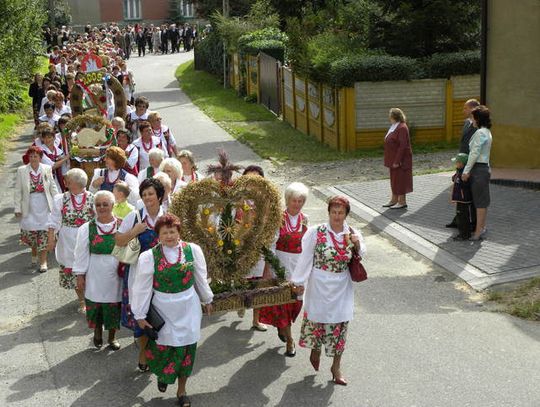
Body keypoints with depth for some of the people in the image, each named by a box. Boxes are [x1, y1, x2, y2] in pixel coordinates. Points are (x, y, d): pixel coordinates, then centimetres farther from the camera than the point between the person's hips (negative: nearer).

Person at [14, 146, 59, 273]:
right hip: (29, 208, 0)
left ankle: (43, 261, 11)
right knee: (30, 232, 2)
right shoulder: (21, 170, -2)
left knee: (44, 233, 0)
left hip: (44, 207, 0)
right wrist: (17, 209, -2)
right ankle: (34, 255, 30)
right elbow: (18, 191, 1)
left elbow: (53, 188, 8)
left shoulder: (47, 169, 1)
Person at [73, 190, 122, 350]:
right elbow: (81, 255, 0)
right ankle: (97, 334, 37)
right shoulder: (87, 229, -4)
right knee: (95, 307, 11)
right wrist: (80, 275, -1)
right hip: (95, 276, 0)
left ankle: (112, 337, 32)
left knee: (114, 308, 11)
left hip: (115, 277, 0)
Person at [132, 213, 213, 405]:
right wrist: (140, 315, -2)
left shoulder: (193, 250, -6)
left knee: (187, 347, 7)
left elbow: (201, 278, 7)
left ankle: (181, 390, 27)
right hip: (162, 309, -1)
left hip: (188, 308, 1)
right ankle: (162, 375, 41)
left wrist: (207, 300, 16)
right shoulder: (149, 256, -11)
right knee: (163, 346, 6)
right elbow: (142, 287, -5)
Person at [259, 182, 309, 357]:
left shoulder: (304, 219, 3)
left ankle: (282, 327, 38)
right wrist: (268, 269, -13)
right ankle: (290, 340, 6)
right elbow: (271, 244, -10)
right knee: (282, 300, -2)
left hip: (299, 265, 4)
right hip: (281, 264, -4)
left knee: (296, 300, 11)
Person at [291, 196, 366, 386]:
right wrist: (300, 281, -5)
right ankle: (315, 351, 42)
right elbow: (306, 258, -5)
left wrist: (358, 245, -11)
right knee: (317, 320, 10)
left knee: (340, 324, 5)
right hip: (320, 285, -2)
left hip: (342, 287, 2)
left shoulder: (353, 235, 0)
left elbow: (361, 260, 9)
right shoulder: (316, 233, -11)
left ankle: (336, 367, 20)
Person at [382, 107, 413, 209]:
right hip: (393, 159, 10)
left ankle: (402, 202, 5)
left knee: (400, 179, -3)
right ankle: (394, 200, 24)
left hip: (400, 160, -10)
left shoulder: (402, 128, -18)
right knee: (394, 179, 15)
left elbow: (403, 146, -22)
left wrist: (397, 161, -24)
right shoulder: (394, 127, 13)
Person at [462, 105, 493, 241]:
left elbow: (474, 153, -20)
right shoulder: (487, 132, 14)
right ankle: (482, 227, 24)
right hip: (484, 168, 10)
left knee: (479, 202, -5)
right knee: (482, 201, 15)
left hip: (478, 169, -10)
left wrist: (466, 170, -16)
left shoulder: (480, 133, -16)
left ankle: (478, 232, 0)